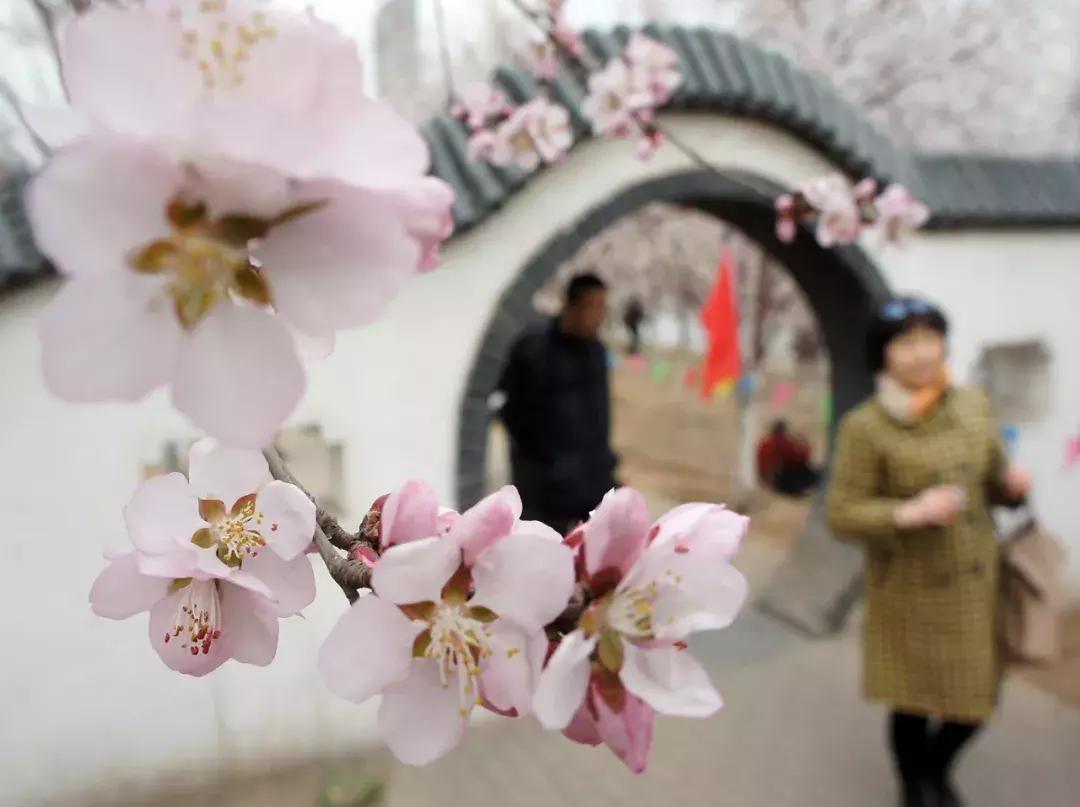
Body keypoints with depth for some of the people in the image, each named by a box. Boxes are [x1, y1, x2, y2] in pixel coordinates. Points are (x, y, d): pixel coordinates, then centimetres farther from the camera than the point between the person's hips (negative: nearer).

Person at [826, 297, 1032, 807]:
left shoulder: (974, 407, 2)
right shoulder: (865, 427, -15)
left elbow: (993, 484, 12)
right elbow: (841, 516, -13)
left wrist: (1012, 483, -10)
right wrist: (908, 513, -28)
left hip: (978, 582, 5)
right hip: (914, 592, -5)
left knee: (975, 700, 16)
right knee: (915, 703, 11)